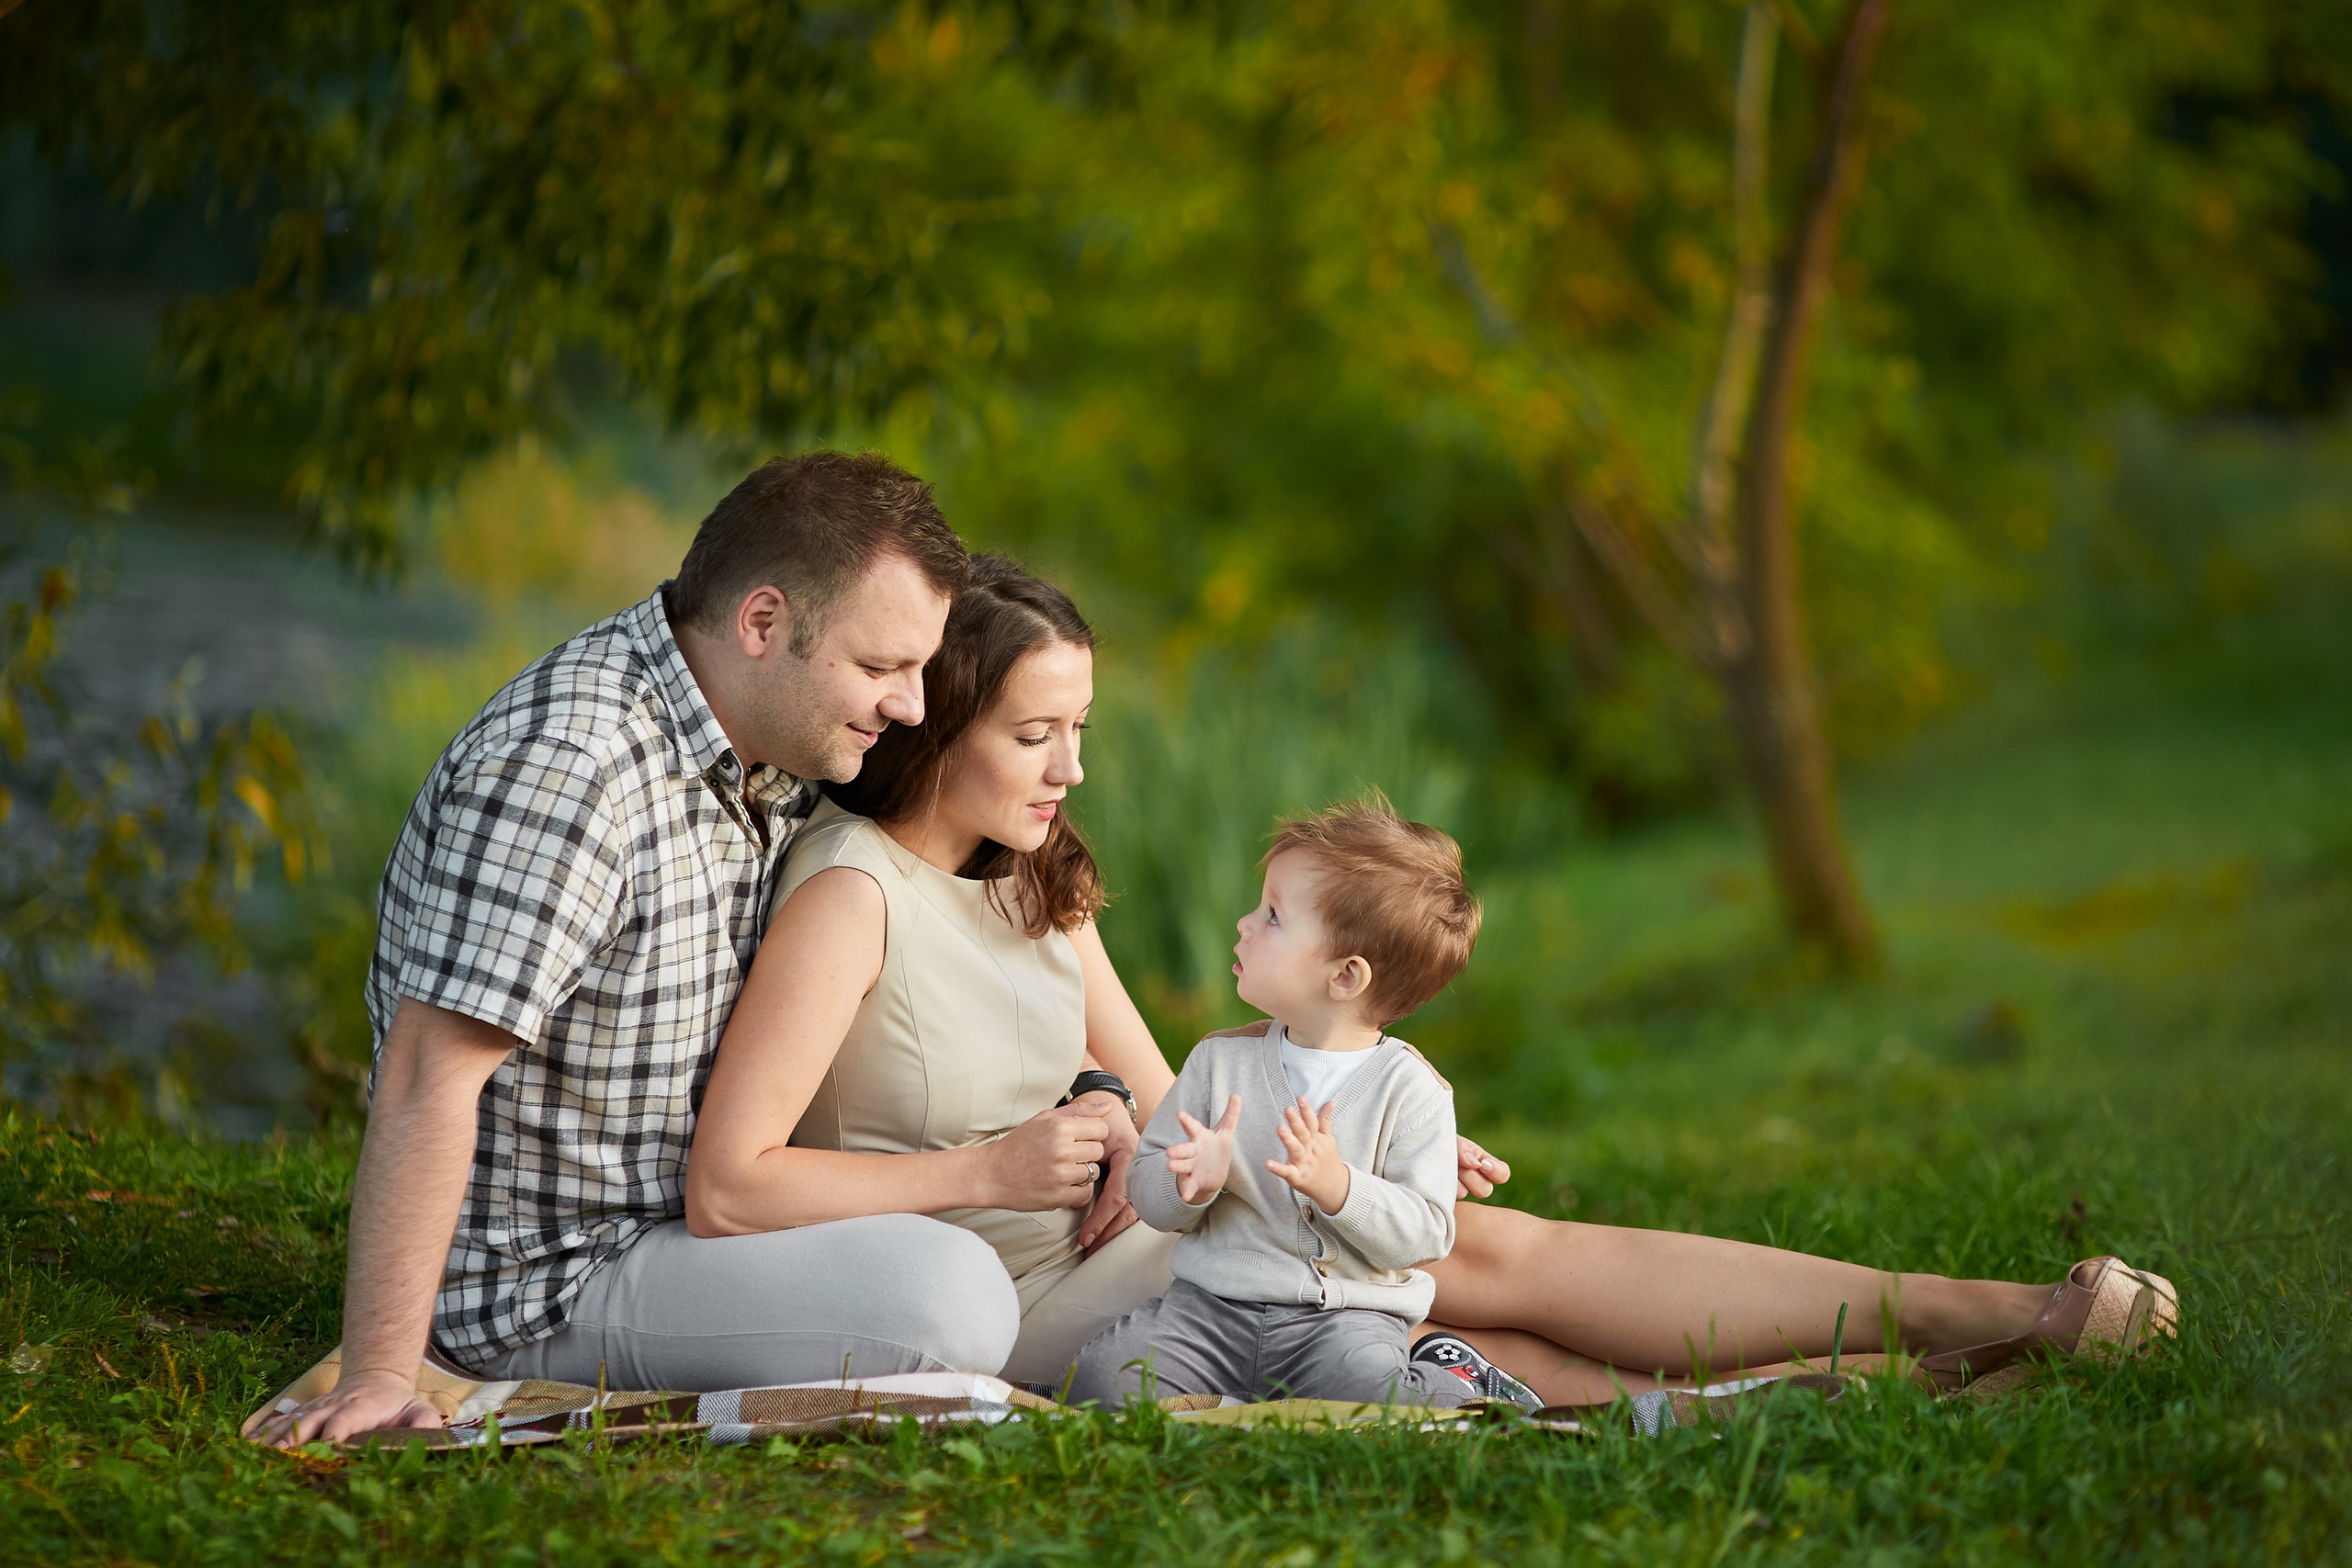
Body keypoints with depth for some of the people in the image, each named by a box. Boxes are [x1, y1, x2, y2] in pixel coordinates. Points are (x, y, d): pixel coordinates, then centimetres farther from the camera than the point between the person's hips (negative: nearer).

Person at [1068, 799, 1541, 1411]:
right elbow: (1148, 1192, 8)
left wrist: (1337, 1184, -23)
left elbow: (1424, 1234, -8)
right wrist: (1190, 1184, -15)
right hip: (1211, 1304, 3)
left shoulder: (1410, 1089, -3)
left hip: (1345, 1313, -3)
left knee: (1364, 1382, -35)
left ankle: (1454, 1386, -6)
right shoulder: (1219, 1062, 7)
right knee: (1102, 1378, -22)